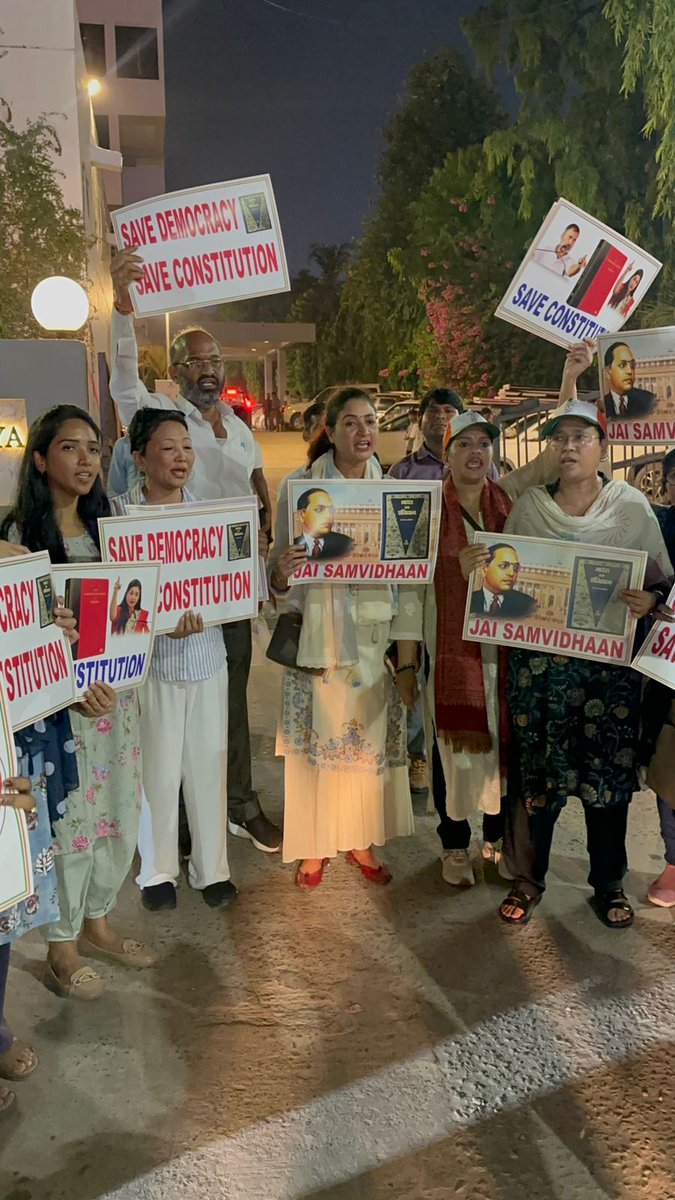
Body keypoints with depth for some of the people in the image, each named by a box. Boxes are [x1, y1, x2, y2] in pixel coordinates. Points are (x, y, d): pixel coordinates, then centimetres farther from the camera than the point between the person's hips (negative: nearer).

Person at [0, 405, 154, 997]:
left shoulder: (109, 525, 8)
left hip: (117, 691, 6)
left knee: (121, 811, 14)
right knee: (70, 817, 4)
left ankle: (96, 921, 37)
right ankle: (62, 945, 27)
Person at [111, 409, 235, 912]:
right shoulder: (119, 513, -6)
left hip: (206, 655, 3)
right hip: (148, 658, -2)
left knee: (208, 765, 10)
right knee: (157, 769, 7)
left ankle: (213, 867, 29)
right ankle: (157, 870, 30)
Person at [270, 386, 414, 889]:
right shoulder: (300, 486, -6)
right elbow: (280, 573, -5)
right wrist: (281, 572, -27)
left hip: (375, 631, 3)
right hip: (319, 631, -3)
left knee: (371, 736, 11)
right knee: (318, 736, 4)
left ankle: (361, 839, 30)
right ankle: (315, 844, 23)